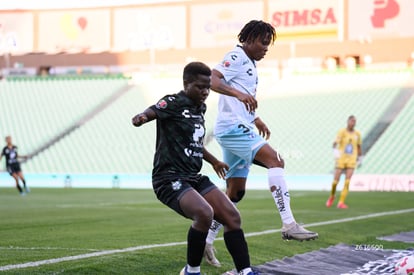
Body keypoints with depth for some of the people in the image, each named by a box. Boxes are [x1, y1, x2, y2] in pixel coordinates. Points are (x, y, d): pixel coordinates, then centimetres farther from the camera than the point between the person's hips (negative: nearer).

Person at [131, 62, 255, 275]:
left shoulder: (200, 108, 14)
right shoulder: (174, 103, -10)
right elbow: (152, 112, -32)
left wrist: (214, 161, 45)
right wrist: (141, 118, -56)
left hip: (194, 178, 9)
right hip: (170, 178, -9)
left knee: (232, 217, 0)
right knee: (205, 213, -29)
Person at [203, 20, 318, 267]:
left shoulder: (250, 64, 22)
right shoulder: (236, 58, -8)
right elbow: (212, 80, -25)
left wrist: (256, 119, 26)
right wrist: (239, 93, -37)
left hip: (240, 129, 10)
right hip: (232, 128, -10)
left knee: (236, 191, 9)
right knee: (275, 161, -22)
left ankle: (207, 241, 15)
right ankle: (289, 224, -28)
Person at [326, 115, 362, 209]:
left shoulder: (357, 134, 8)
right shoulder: (342, 132, -6)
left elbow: (359, 147, 20)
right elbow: (336, 142, -20)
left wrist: (360, 158, 24)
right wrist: (335, 150, -39)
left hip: (351, 161, 3)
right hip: (341, 159, -3)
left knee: (347, 182, -10)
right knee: (335, 181, -1)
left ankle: (341, 202, -8)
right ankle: (332, 196, 27)